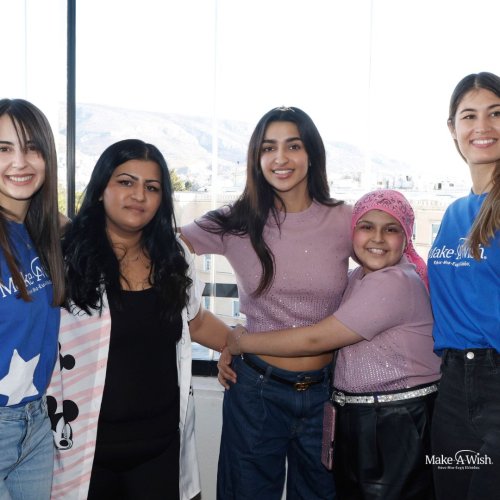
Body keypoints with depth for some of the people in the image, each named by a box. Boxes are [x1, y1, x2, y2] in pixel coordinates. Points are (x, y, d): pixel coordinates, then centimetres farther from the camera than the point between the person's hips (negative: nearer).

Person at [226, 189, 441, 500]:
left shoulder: (394, 283, -20)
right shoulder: (358, 277, 11)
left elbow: (314, 340, -20)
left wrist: (242, 342, -9)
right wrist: (234, 352, -1)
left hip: (399, 424, -8)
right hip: (356, 418, 8)